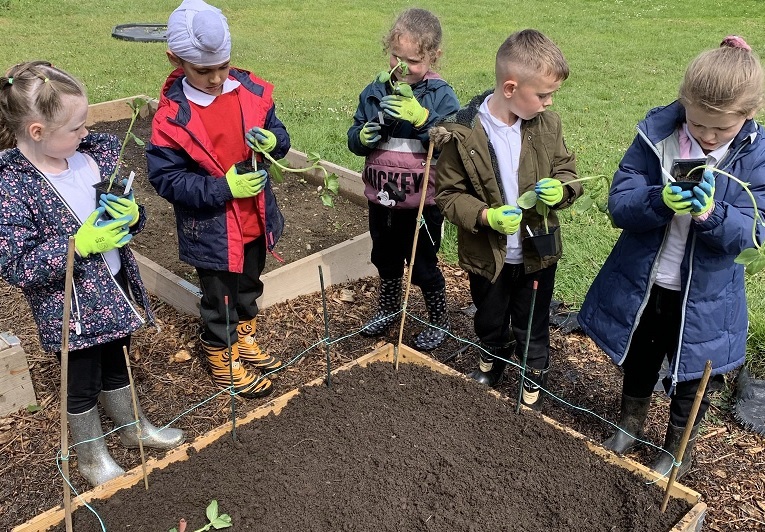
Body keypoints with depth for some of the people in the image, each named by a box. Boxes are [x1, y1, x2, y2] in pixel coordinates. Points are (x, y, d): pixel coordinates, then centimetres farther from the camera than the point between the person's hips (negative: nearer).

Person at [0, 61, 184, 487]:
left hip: (114, 288, 5)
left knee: (116, 367, 27)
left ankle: (134, 427, 51)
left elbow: (129, 214, 4)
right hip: (70, 308, -5)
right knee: (83, 384, 16)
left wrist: (133, 214, -19)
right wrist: (79, 244, -30)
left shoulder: (94, 154, -7)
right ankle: (92, 454, 41)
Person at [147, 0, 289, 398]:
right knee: (219, 302, 13)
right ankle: (223, 364, 36)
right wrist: (224, 188, -25)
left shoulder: (251, 90, -7)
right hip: (211, 231, -5)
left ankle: (244, 340, 51)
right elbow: (165, 178, -18)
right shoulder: (173, 115, -19)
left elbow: (278, 134, 4)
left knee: (249, 288, 26)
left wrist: (272, 142, -21)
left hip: (255, 220, 5)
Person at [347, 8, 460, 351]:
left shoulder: (440, 95, -11)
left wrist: (422, 117, -33)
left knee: (423, 266, 10)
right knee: (385, 259, 23)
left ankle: (439, 322, 33)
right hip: (380, 200, 5)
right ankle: (388, 309, 48)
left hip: (422, 203, -4)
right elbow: (354, 139, 6)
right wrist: (363, 136, -17)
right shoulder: (374, 92, 0)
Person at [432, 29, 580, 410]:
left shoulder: (546, 125, -9)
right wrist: (485, 216, -29)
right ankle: (491, 364, 55)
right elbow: (448, 193, -13)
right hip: (487, 254, -1)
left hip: (537, 251, 2)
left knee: (532, 327, 20)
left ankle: (534, 384, 45)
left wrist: (561, 189, -20)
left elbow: (566, 169, 3)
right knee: (490, 322, 24)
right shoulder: (463, 133, -20)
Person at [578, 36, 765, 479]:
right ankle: (631, 424, 52)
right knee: (637, 364, 24)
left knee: (691, 379, 18)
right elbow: (619, 203, -17)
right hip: (639, 284, 1)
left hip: (702, 296, -1)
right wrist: (660, 201, -37)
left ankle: (680, 445, 46)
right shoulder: (656, 135, -14)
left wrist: (710, 213, -38)